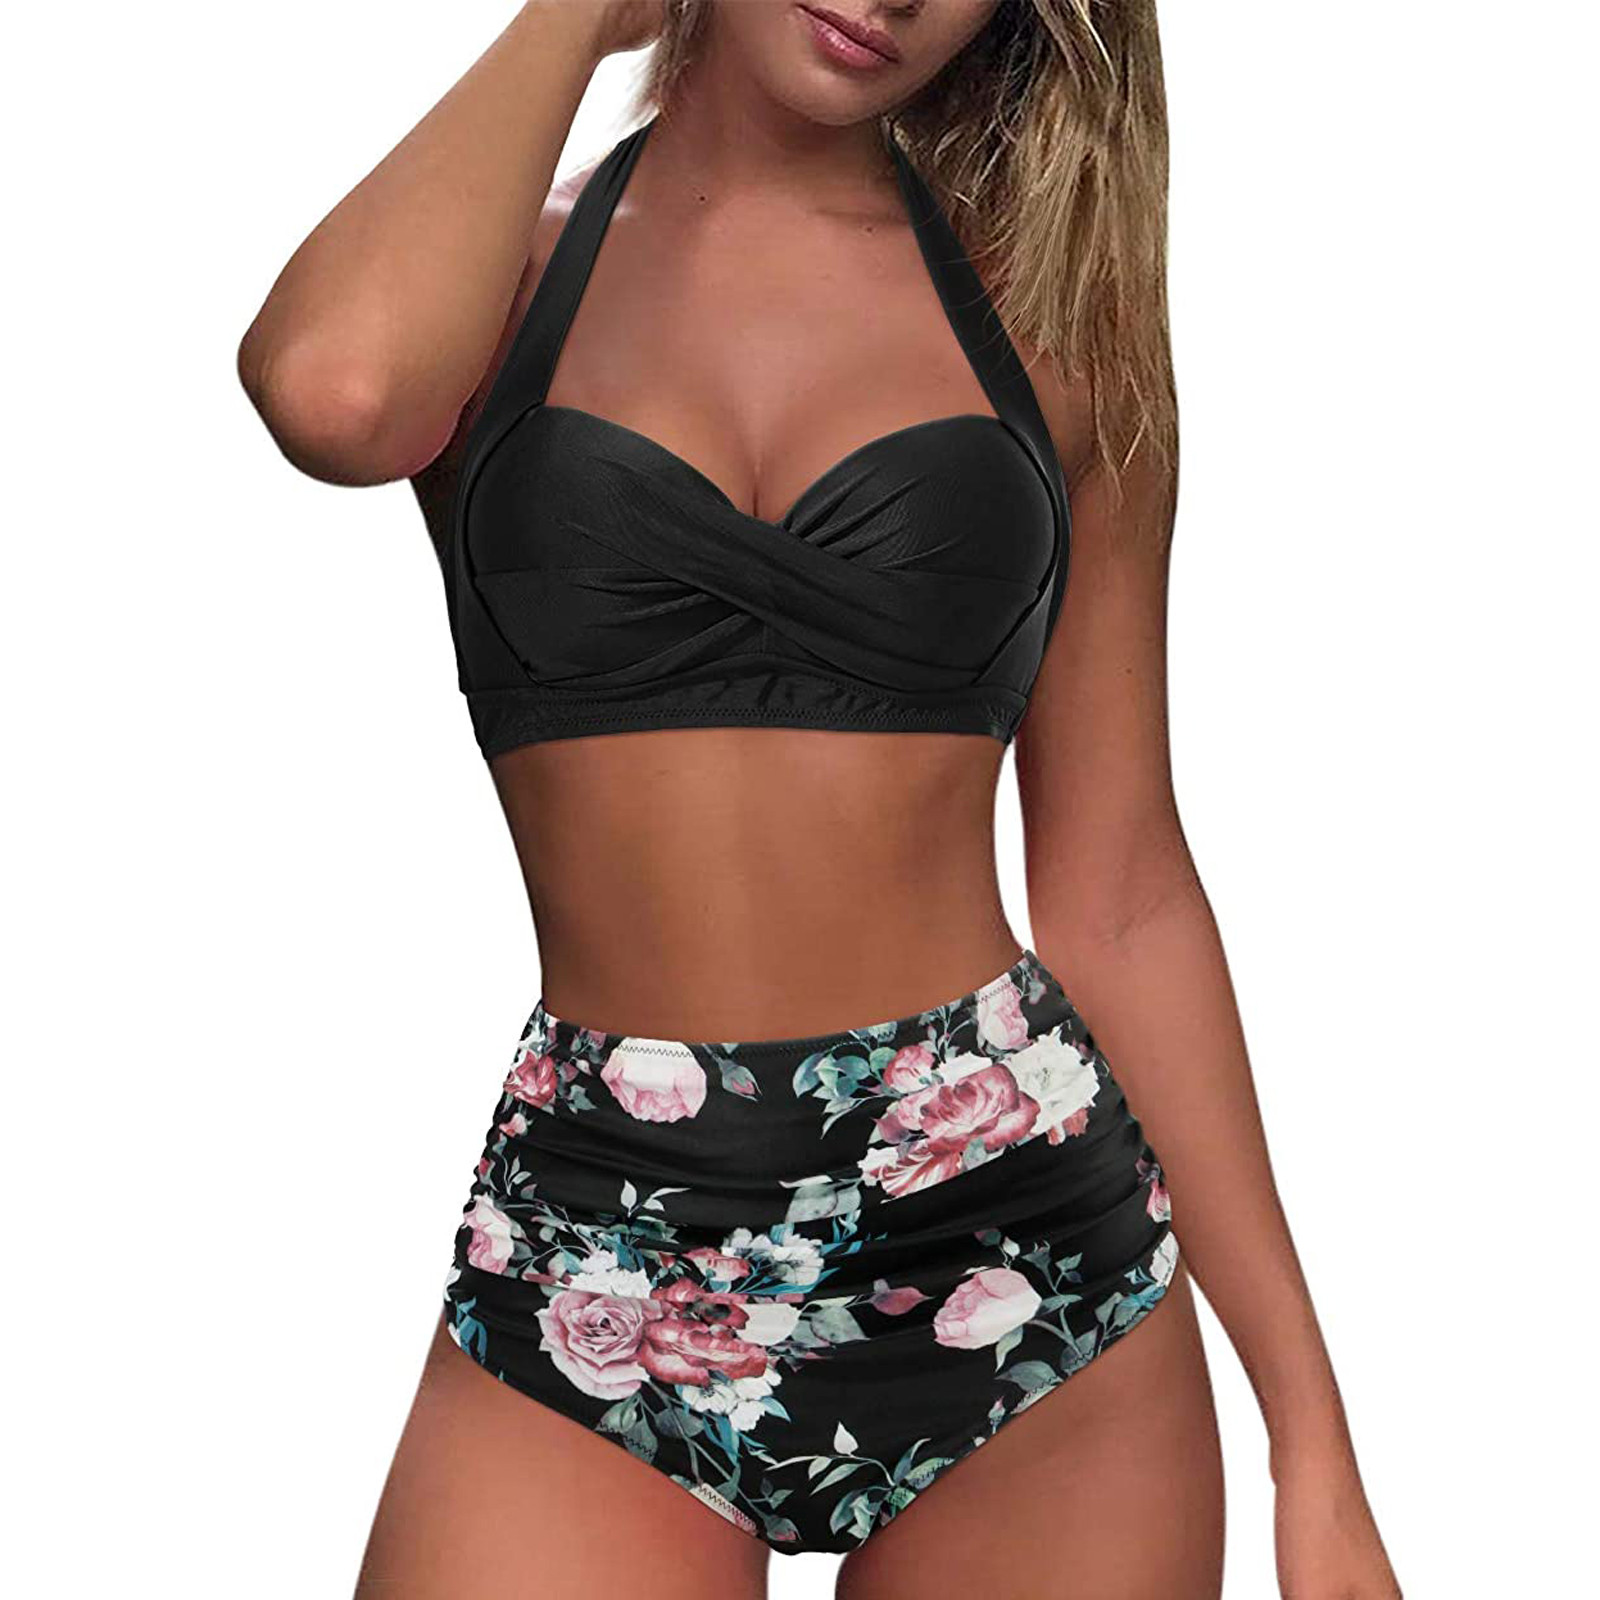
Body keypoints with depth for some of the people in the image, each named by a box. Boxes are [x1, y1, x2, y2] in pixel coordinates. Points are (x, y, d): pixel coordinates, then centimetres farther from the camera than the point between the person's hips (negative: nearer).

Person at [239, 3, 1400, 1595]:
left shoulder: (1052, 306, 6)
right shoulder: (509, 259, 3)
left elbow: (1119, 892, 5)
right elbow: (336, 390, -23)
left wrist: (1313, 1438, 4)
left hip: (1016, 1228, 2)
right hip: (597, 1242, -1)